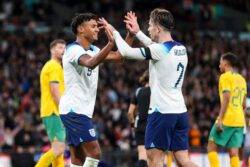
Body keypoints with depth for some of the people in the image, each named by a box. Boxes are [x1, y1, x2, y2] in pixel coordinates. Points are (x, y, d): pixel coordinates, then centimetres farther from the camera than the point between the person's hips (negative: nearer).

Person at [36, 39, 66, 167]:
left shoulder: (49, 66, 22)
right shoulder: (54, 66, -9)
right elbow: (55, 92, -17)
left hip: (49, 113, 11)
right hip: (54, 113, -11)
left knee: (58, 149, 9)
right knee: (58, 149, -15)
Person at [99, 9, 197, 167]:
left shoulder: (159, 50, -14)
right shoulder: (181, 49, 9)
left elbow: (126, 51, -7)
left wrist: (114, 32, 9)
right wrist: (137, 32, 34)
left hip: (162, 111, -7)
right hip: (180, 111, 7)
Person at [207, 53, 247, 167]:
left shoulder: (225, 77, -6)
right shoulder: (241, 79, 18)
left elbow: (226, 98, -16)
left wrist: (220, 120, -19)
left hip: (227, 119, -7)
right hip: (240, 121, 7)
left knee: (211, 147, 1)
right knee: (234, 152, 3)